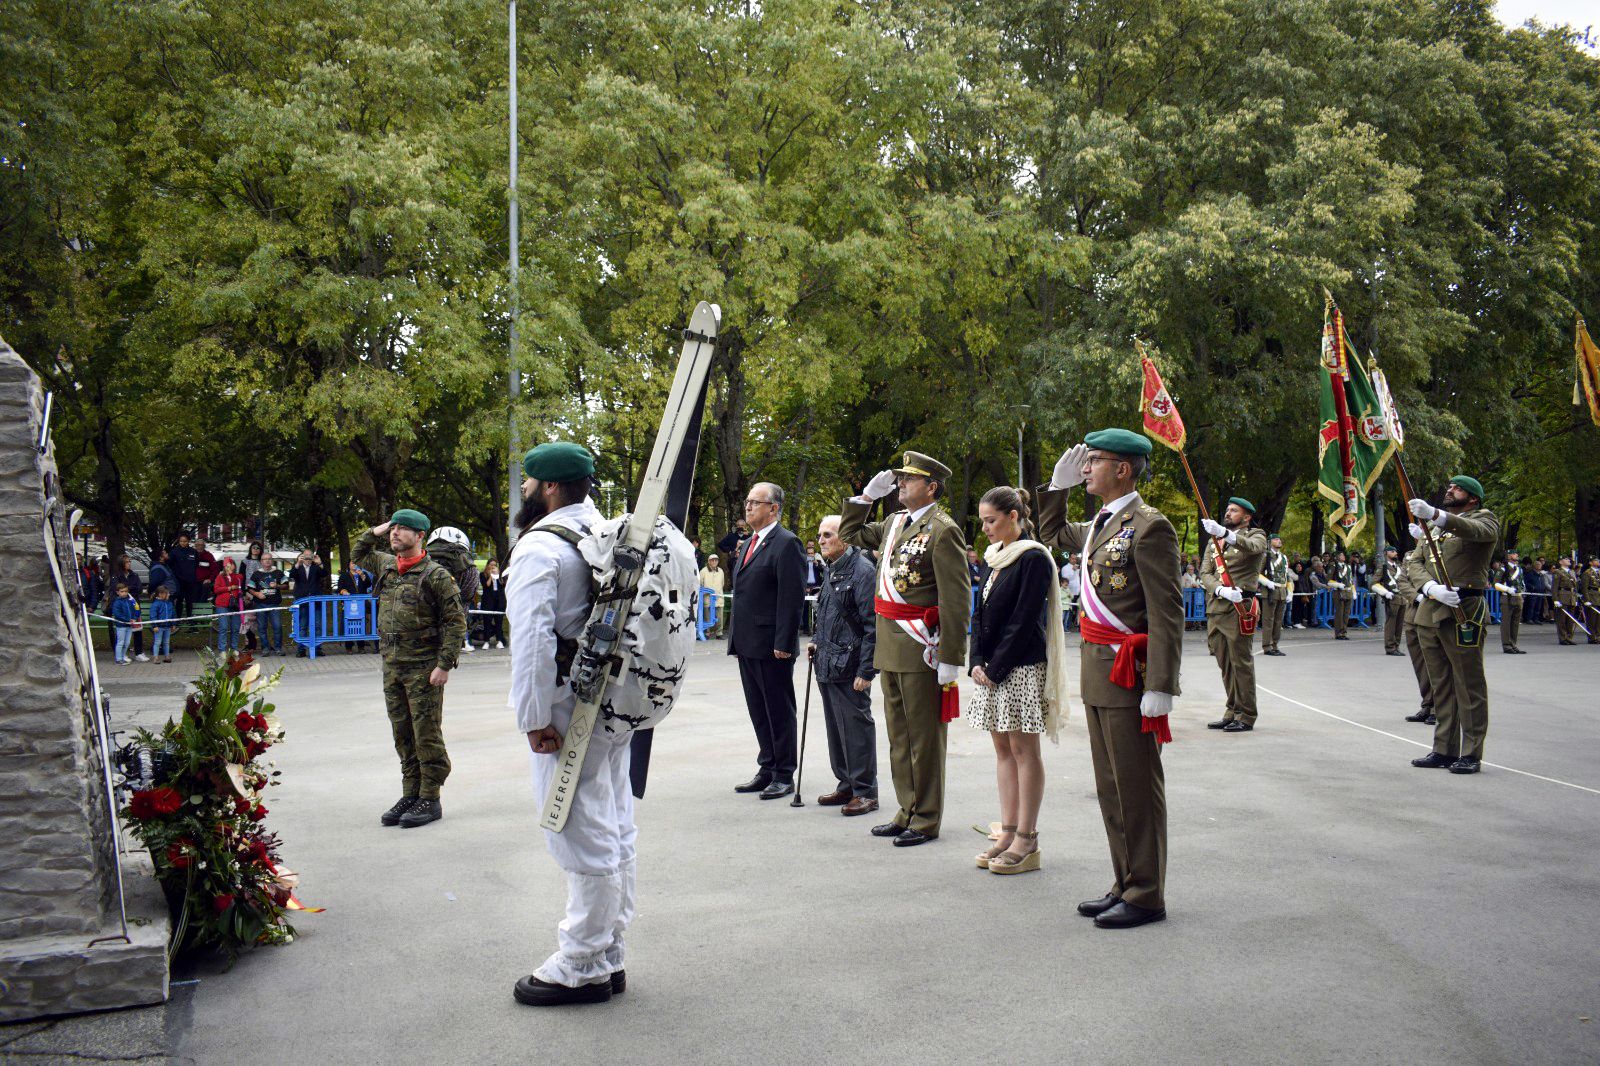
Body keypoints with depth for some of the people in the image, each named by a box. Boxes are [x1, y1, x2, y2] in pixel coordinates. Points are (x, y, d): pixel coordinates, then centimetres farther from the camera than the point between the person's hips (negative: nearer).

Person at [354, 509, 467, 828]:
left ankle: (430, 800, 6)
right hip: (392, 666, 7)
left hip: (424, 668, -7)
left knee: (427, 736, -1)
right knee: (403, 736, 12)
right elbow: (360, 554, 33)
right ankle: (410, 795, 21)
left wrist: (444, 664, -16)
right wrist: (373, 533, 13)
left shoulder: (435, 575, -10)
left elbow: (456, 622, -11)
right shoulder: (386, 566, 10)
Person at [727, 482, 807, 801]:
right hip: (747, 644, 9)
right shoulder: (747, 544, 17)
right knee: (758, 712, 14)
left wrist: (783, 643, -20)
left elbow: (793, 598, -16)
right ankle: (767, 770, 24)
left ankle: (784, 775, 11)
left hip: (772, 646, -9)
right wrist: (735, 638, 16)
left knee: (779, 712, 2)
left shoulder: (786, 543, -11)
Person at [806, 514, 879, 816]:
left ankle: (865, 792, 7)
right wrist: (816, 642, 12)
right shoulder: (830, 570, 15)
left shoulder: (862, 570, -13)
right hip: (827, 664, 9)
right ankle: (846, 786, 25)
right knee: (835, 727, 15)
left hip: (849, 666, -9)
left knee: (855, 727, -3)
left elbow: (872, 625, -17)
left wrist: (866, 670, -19)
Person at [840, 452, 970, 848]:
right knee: (899, 735, 16)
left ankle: (926, 819, 15)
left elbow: (956, 600, -17)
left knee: (924, 737, 3)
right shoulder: (894, 522, 11)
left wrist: (950, 659, -19)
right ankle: (908, 810, 28)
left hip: (922, 651, -8)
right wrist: (867, 494, 13)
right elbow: (850, 534, 27)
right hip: (889, 649, 8)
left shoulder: (943, 530, -13)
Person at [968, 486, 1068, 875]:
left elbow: (1024, 620, -16)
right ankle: (1008, 833, 17)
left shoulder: (1033, 559, -11)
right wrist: (977, 662, 2)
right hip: (991, 667, 8)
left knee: (1023, 749, -2)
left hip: (1021, 667, -8)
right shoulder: (993, 559, 13)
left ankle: (1027, 842, 4)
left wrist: (995, 668, -15)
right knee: (1002, 748, 10)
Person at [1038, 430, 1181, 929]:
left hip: (1128, 676, -9)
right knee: (1111, 788, 15)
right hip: (1097, 675, 9)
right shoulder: (1100, 524, 12)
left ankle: (1146, 896, 13)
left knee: (1137, 788, 1)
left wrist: (1160, 687, -22)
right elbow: (1053, 533, 35)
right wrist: (1058, 484, 19)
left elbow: (1168, 613, -18)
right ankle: (1125, 884, 27)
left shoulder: (1149, 526, -14)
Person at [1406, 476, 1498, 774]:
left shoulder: (1484, 518, 2)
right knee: (1441, 685, 10)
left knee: (1469, 687, -2)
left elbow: (1474, 531, -24)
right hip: (1429, 612, 6)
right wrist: (1432, 588, -14)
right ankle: (1444, 749, 16)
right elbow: (1414, 562, 7)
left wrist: (1434, 514, -41)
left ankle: (1471, 753, 2)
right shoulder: (1434, 525, 20)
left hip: (1463, 613, -6)